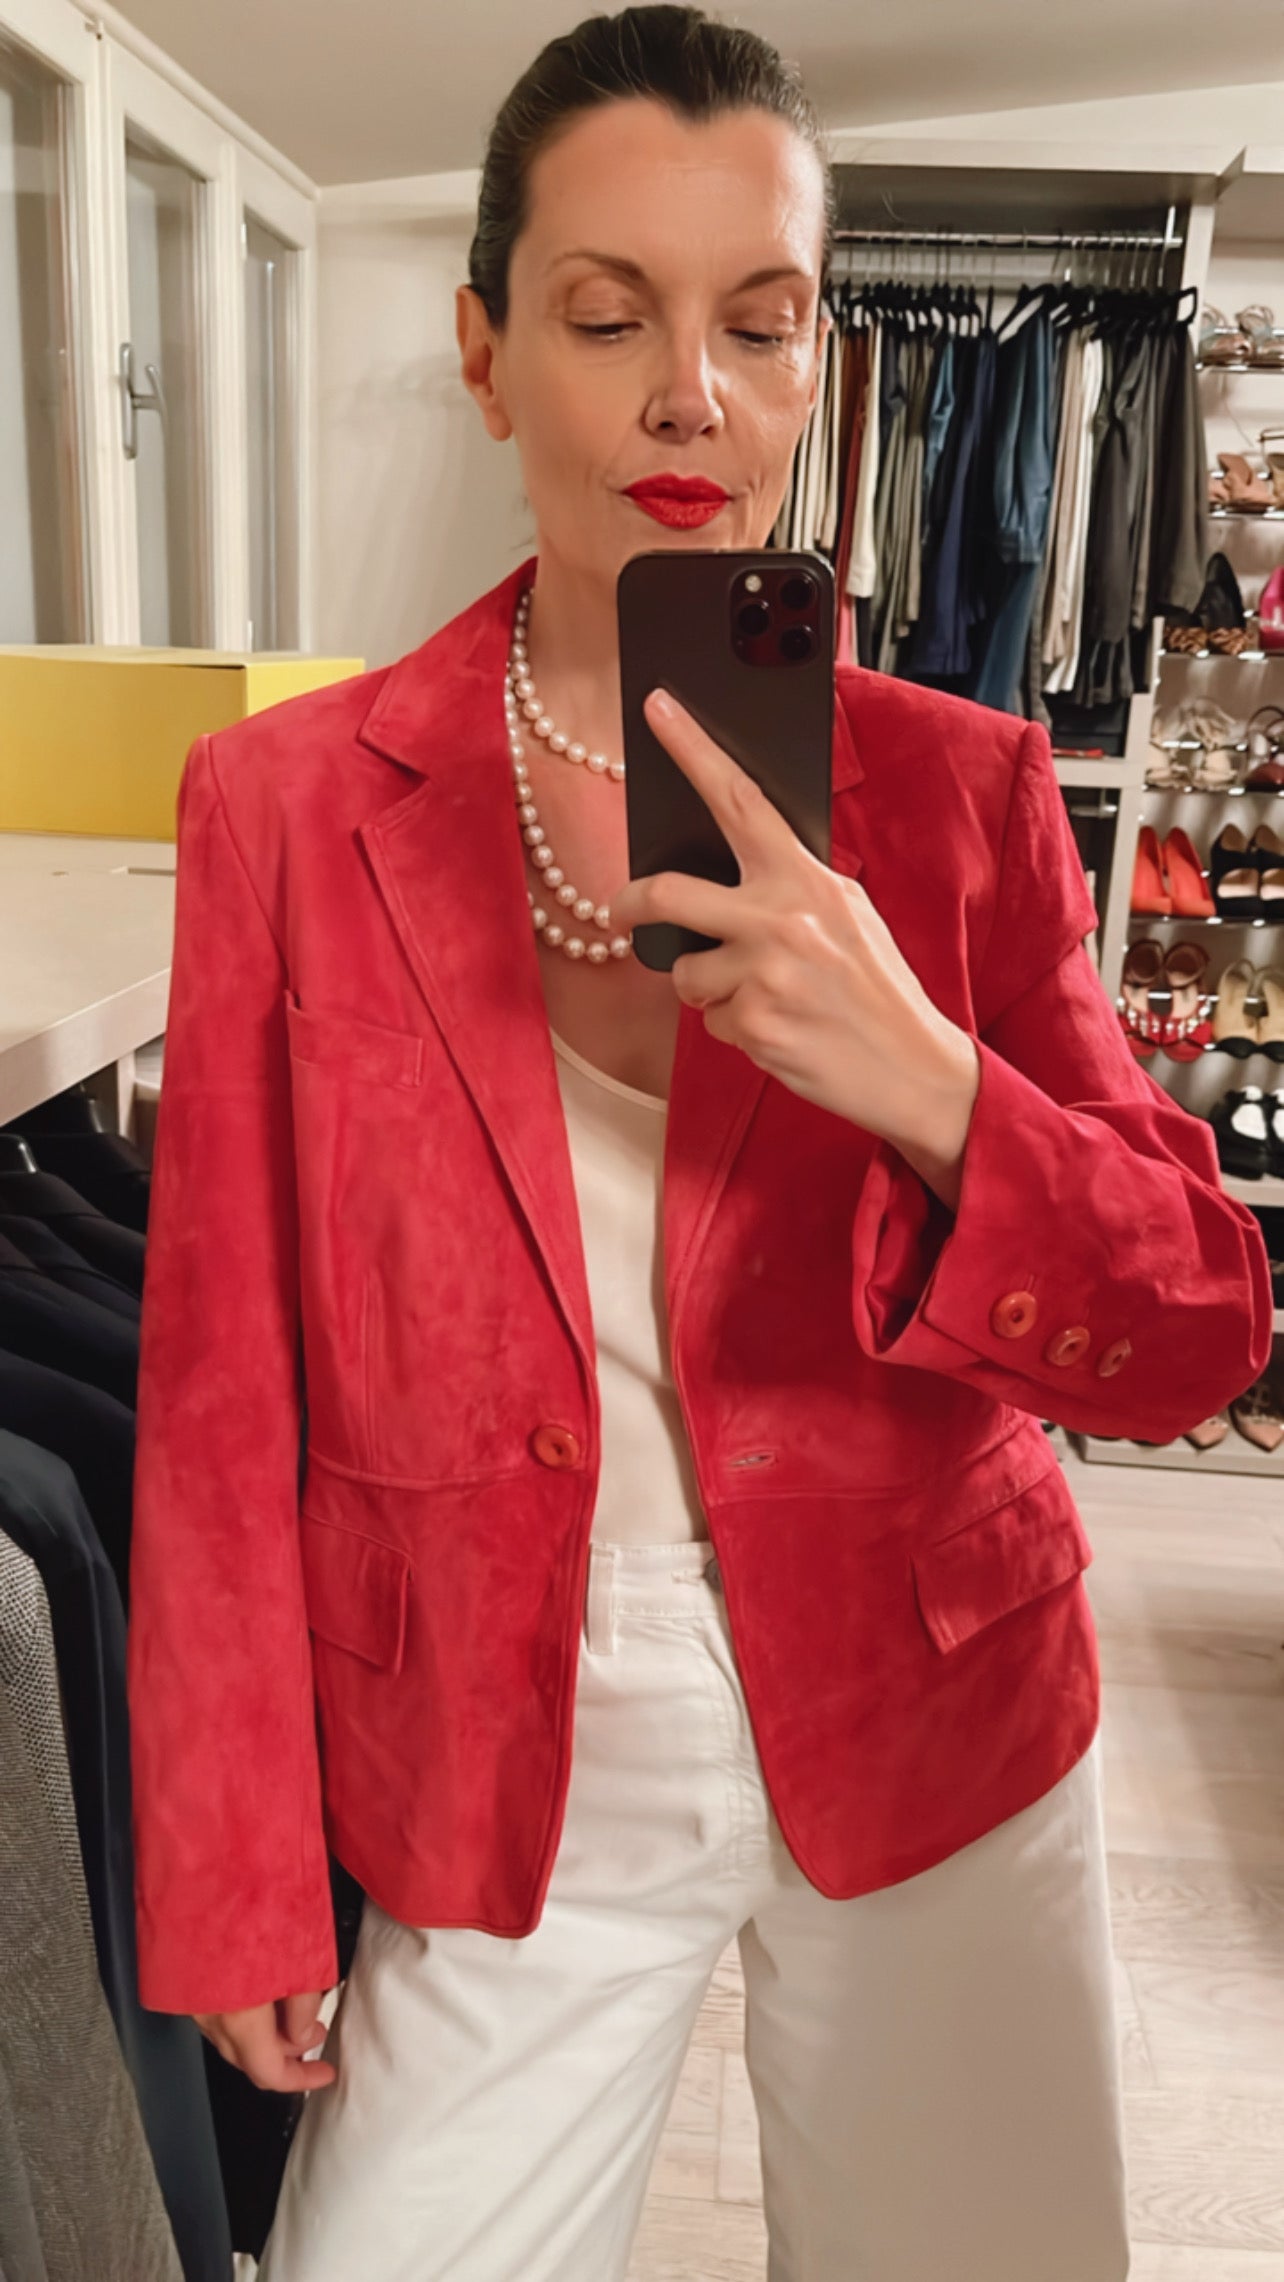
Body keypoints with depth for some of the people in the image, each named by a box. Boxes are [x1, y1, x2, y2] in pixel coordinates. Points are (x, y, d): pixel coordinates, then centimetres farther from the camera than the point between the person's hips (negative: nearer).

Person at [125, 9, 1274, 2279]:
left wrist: (928, 1088, -27)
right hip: (503, 1789, 0)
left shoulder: (962, 787, -7)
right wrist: (237, 1884, -1)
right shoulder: (284, 804, -8)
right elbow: (225, 1400, -4)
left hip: (934, 1757, 2)